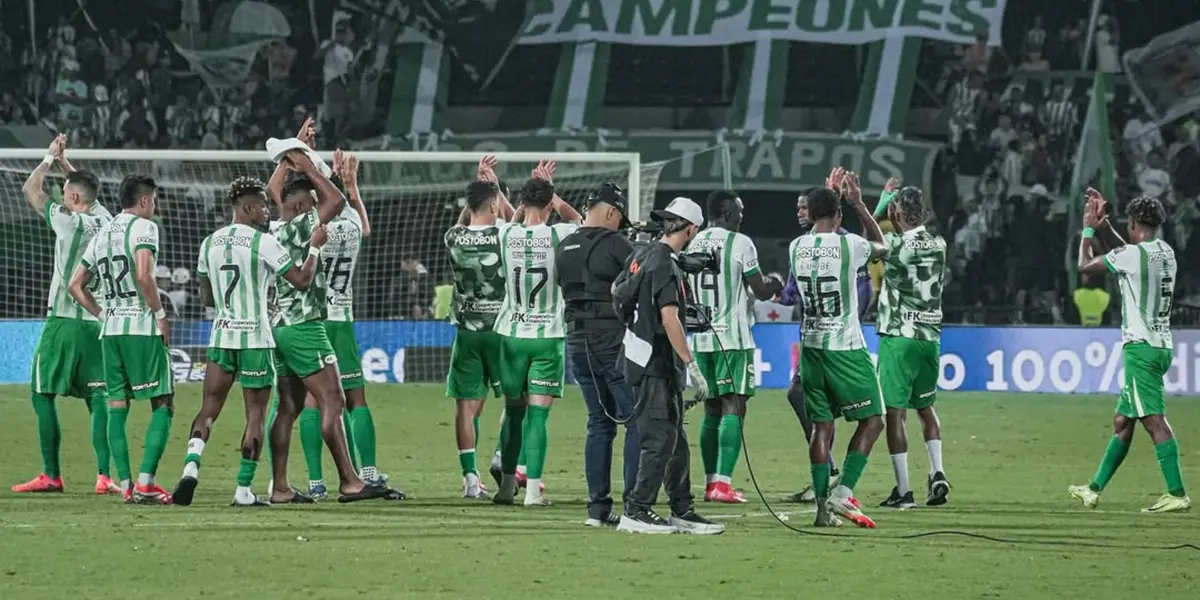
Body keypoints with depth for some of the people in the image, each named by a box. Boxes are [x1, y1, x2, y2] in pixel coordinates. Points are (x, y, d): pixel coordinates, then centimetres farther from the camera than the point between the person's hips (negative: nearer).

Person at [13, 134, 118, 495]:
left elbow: (30, 190, -2)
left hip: (64, 320, -6)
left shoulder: (70, 222, -11)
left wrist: (50, 159, 11)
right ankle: (104, 476, -6)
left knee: (42, 394, 3)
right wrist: (64, 162, 31)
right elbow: (88, 191, 28)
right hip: (99, 322, 6)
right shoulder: (105, 221, 6)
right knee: (98, 398, 4)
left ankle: (51, 475, 1)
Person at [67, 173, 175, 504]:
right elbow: (143, 275, -20)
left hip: (111, 329, 7)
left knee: (117, 406, 8)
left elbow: (76, 285, 18)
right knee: (163, 405, -2)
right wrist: (160, 313, -10)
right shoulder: (143, 227, -6)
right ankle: (146, 482, -12)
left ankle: (126, 485, 4)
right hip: (142, 328, -7)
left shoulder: (101, 233, 16)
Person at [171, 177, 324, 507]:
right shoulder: (263, 242, -10)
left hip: (221, 335, 5)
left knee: (209, 408, 7)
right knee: (256, 413, 4)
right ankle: (244, 489, 2)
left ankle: (191, 467, -16)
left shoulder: (209, 243, 8)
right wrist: (315, 246, 5)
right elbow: (302, 281, -7)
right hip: (255, 338, -5)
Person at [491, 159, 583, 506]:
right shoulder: (557, 236, -9)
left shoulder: (506, 235, -4)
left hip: (512, 334, 2)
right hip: (548, 335, -2)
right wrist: (549, 188, 19)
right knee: (538, 414, -3)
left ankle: (507, 485, 16)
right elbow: (576, 218, 16)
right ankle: (533, 490, -8)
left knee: (513, 411, 14)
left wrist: (533, 191, 25)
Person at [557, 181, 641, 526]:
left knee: (599, 422, 14)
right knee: (636, 421, -1)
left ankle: (597, 507, 10)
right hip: (614, 341, -7)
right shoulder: (614, 244, -10)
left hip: (577, 342, 7)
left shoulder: (563, 249, 10)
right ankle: (634, 506, -7)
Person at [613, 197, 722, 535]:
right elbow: (669, 319, -23)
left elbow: (616, 291, 25)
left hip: (638, 353, 10)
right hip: (656, 361, -10)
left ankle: (682, 511, 17)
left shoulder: (641, 255, 10)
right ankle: (637, 511, -6)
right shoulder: (665, 264, -17)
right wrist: (692, 366, -22)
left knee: (676, 439, 13)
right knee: (661, 437, -7)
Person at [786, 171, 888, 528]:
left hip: (812, 347, 5)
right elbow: (881, 247, 12)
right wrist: (859, 205, 17)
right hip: (846, 348, -5)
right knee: (872, 420, 5)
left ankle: (823, 507, 3)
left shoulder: (796, 248, 3)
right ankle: (842, 494, -9)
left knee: (821, 425, 7)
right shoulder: (848, 244, -11)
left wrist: (830, 194, 35)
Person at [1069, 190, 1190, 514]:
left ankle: (1177, 494, -20)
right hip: (1162, 345, 9)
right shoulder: (1166, 253, 12)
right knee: (1122, 422, 16)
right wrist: (1102, 223, 33)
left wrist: (1088, 230, 15)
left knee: (1154, 420, -13)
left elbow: (1086, 266, 1)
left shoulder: (1133, 254, -13)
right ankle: (1095, 490, 25)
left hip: (1141, 346, -9)